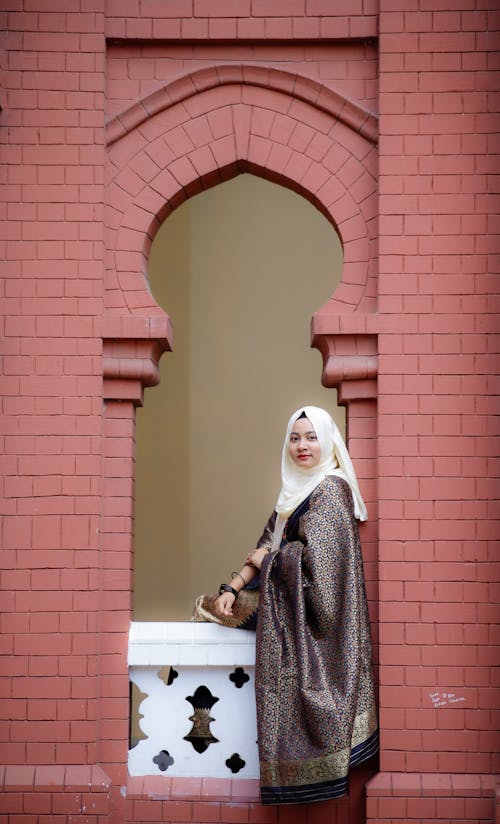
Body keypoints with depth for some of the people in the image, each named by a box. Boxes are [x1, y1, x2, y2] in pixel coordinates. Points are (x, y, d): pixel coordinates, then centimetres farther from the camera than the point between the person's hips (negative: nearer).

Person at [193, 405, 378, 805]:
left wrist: (265, 560, -6)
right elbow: (267, 547, 12)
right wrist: (232, 588, -1)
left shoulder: (330, 489, -14)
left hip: (316, 607, -10)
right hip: (291, 603, 10)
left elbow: (314, 556, -22)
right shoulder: (297, 489, 14)